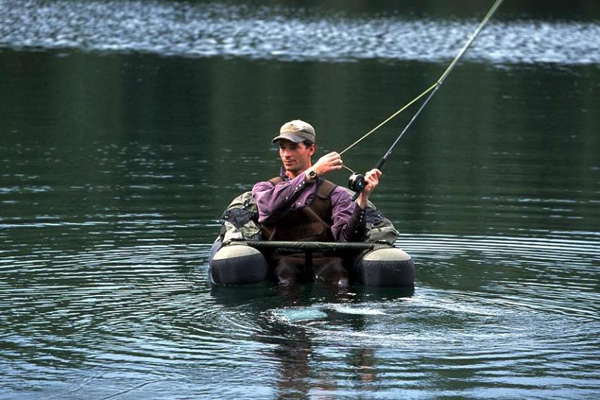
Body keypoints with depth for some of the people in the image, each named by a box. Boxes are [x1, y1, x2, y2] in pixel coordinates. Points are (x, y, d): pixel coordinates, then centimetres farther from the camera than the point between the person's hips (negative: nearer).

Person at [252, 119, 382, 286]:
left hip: (325, 259, 0)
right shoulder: (264, 188, 22)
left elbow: (347, 237, 3)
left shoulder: (335, 194, 20)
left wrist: (363, 198, -10)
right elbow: (271, 208, -5)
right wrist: (312, 174, -10)